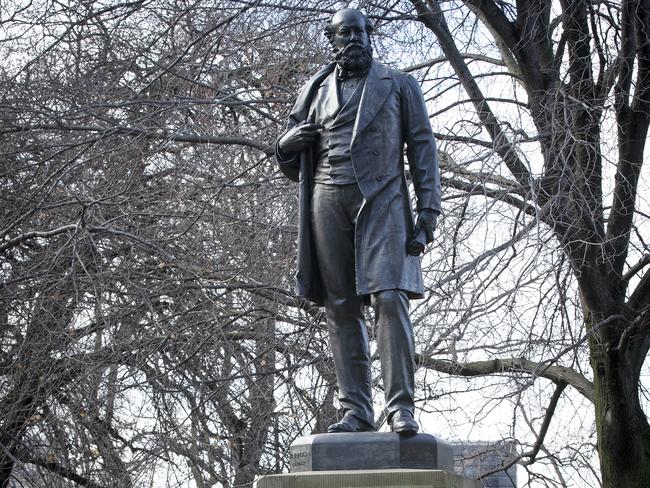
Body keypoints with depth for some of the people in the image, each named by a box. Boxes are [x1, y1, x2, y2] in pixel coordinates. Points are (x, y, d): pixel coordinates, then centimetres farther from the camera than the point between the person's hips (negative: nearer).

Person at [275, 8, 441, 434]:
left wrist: (429, 209, -5)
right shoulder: (315, 92, 20)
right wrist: (288, 146, 0)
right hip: (328, 201, 3)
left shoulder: (399, 86, 14)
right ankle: (356, 410, 1)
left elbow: (423, 147, 7)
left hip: (382, 199, -3)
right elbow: (292, 167, 24)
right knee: (341, 309, -1)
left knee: (389, 297, -16)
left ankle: (402, 407, -16)